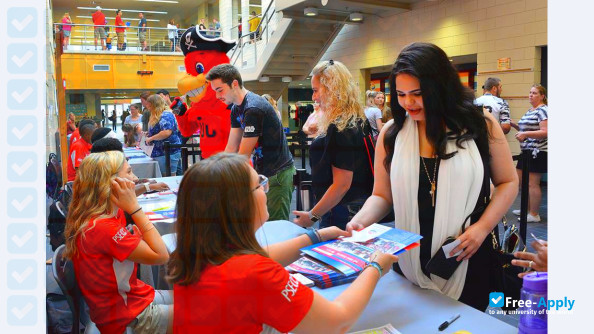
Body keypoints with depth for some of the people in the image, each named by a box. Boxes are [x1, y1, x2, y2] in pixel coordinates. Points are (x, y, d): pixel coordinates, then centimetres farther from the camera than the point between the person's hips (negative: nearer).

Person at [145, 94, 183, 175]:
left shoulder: (166, 115, -12)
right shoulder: (157, 116, 20)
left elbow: (166, 132, -26)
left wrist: (151, 138, -16)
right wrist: (148, 134, 12)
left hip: (169, 152, -10)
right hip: (161, 151, 10)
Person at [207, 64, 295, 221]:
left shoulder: (254, 109, -22)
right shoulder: (236, 108, 8)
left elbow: (243, 156, -20)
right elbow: (231, 148, 8)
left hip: (278, 174, -9)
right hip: (261, 171, 9)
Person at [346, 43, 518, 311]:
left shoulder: (480, 124, -6)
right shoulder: (391, 133, -3)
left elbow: (507, 182, 4)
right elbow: (381, 195, 3)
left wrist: (483, 227, -10)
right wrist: (361, 220, -16)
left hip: (467, 261, -1)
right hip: (410, 261, 1)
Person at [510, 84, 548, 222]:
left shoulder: (542, 110, -11)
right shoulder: (530, 111, 17)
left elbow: (545, 132, -19)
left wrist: (525, 134, -27)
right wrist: (514, 125, 11)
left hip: (538, 152, -10)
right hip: (527, 151, 10)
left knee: (532, 184, -6)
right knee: (521, 181, 15)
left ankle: (534, 215, 3)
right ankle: (527, 209, 27)